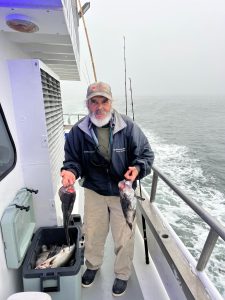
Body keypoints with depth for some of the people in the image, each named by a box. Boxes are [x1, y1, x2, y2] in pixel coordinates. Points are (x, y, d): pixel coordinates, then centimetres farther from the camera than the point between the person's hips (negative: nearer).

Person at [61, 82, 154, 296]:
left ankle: (122, 274, 42)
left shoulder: (128, 127, -15)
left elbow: (146, 154, -7)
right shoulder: (78, 131, -10)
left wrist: (138, 168, -27)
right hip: (94, 191, 2)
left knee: (124, 238, 11)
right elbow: (72, 159, -1)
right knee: (92, 233, 20)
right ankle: (93, 265, 52)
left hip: (123, 192, -1)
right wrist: (71, 171, -22)